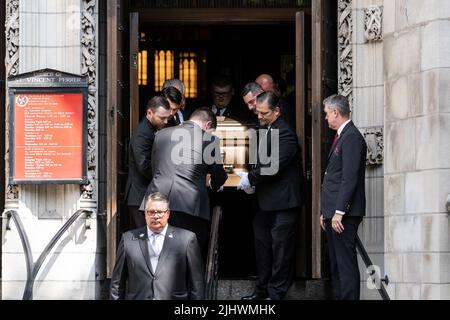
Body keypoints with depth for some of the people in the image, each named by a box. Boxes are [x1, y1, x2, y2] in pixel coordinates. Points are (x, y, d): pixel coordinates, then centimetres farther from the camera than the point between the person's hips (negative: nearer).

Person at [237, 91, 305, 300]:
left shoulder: (285, 134, -17)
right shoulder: (264, 130, 11)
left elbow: (274, 166, -23)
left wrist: (251, 179, -14)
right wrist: (250, 178, 1)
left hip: (283, 203, -9)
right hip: (265, 202, 10)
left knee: (280, 249, -1)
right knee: (262, 246, 16)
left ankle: (276, 293, 5)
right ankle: (263, 289, 26)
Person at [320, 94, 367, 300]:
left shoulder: (352, 137, -12)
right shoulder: (341, 136, 20)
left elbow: (350, 178, -19)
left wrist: (339, 212, -21)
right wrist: (325, 212, 19)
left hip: (344, 214, -10)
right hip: (334, 213, 10)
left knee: (346, 263, -10)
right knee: (336, 264, 12)